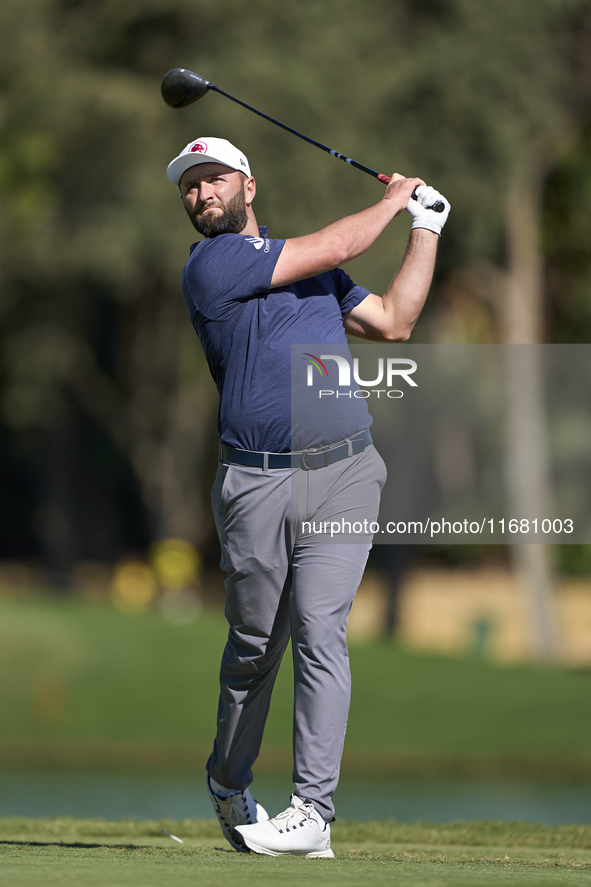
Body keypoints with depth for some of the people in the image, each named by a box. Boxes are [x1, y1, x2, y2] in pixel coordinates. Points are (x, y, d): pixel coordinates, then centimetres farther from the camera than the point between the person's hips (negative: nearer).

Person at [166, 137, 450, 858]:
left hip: (344, 473, 3)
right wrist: (392, 199, 13)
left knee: (319, 630, -11)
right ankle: (229, 786, 29)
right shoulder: (210, 266, -3)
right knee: (254, 643, 6)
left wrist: (426, 231, 23)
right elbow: (336, 246, -4)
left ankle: (313, 812, -15)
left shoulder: (305, 261, 19)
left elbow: (392, 321, 24)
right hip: (256, 481, -3)